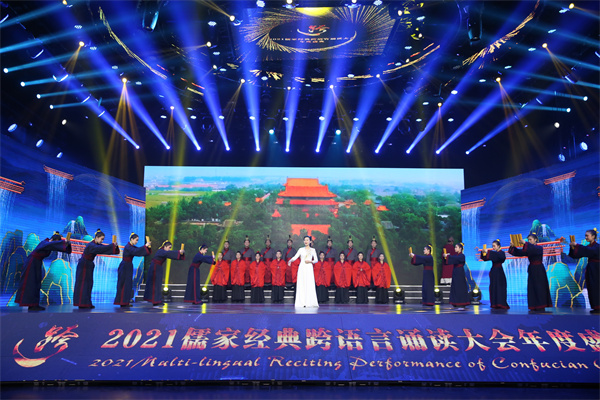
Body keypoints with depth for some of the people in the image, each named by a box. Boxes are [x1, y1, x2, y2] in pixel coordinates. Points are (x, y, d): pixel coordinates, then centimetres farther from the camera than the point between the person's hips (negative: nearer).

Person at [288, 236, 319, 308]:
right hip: (302, 267, 1)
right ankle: (302, 302, -1)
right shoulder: (301, 249, 9)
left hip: (309, 268, 0)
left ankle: (310, 302, 1)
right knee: (301, 285, -4)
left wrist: (310, 261, -11)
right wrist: (290, 260, -21)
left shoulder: (312, 250, 10)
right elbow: (295, 257, -2)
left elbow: (316, 260, 8)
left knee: (310, 285, -6)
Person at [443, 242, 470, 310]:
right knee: (455, 288, 7)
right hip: (455, 273, 8)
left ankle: (462, 305, -4)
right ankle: (457, 304, 13)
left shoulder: (462, 256, -9)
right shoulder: (456, 255, 14)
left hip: (460, 274, -8)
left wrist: (448, 256, -27)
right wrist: (446, 256, -9)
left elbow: (456, 259, -27)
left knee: (460, 288, -7)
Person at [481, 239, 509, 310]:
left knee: (499, 288, -8)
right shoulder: (493, 253, 13)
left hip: (499, 272, -7)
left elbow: (498, 256, -29)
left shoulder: (501, 253, -6)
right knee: (493, 288, 5)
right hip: (493, 272, 7)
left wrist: (488, 252, -31)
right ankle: (495, 304, 10)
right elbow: (485, 259, 8)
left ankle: (501, 304, -6)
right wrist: (483, 253, -10)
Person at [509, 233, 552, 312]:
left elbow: (535, 249, -28)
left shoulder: (540, 248, -4)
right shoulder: (528, 249, 12)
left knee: (539, 288, -6)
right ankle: (534, 307, 5)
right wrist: (512, 247, -13)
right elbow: (519, 252, 3)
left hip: (539, 270, -6)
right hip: (531, 270, 6)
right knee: (532, 288, 2)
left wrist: (525, 244, -38)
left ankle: (542, 307, -4)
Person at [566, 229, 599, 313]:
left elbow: (590, 251, -32)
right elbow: (576, 255, 10)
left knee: (595, 289, -7)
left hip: (595, 270, -8)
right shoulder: (589, 246, 13)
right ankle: (595, 307, 12)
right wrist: (572, 247, -7)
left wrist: (576, 245, -33)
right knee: (591, 289, 7)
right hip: (590, 269, 8)